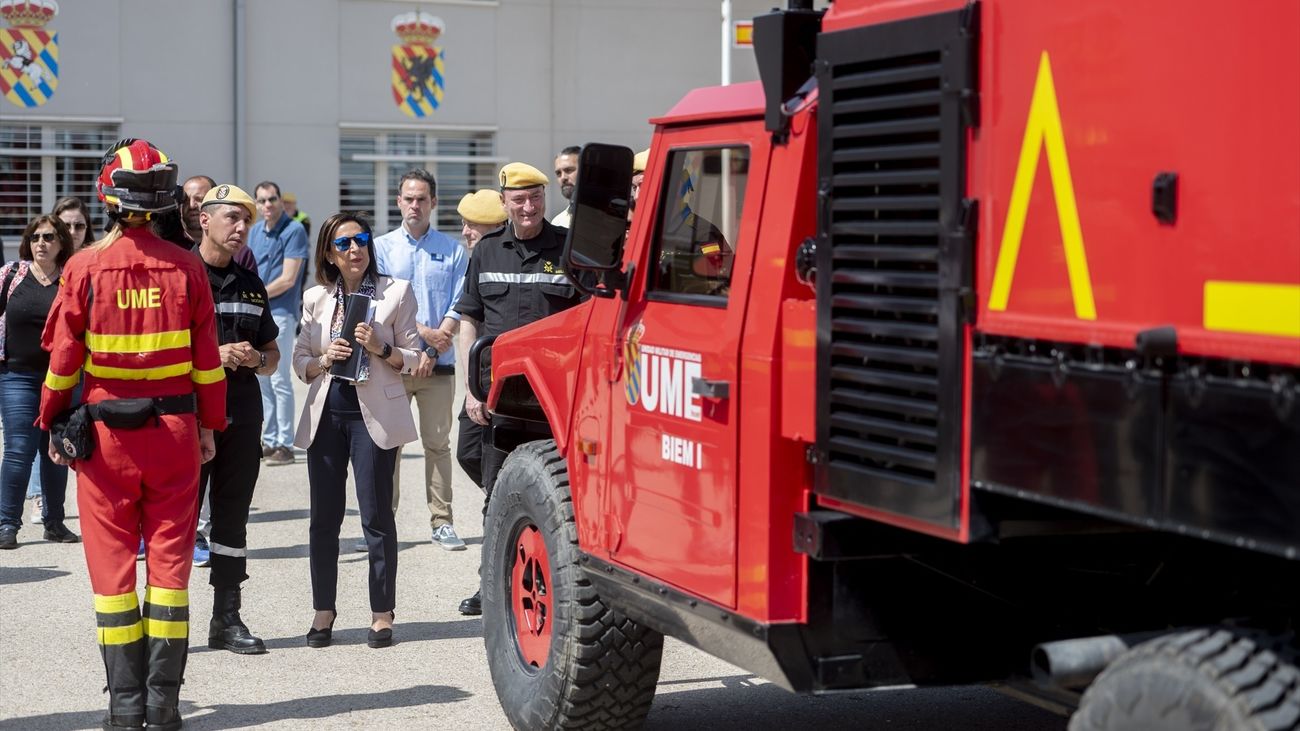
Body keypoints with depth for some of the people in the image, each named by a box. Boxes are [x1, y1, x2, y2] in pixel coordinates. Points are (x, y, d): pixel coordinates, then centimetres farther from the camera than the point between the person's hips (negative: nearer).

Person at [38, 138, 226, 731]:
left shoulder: (85, 266, -7)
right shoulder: (185, 267, -4)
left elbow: (63, 355, -3)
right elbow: (206, 357, -1)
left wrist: (52, 422, 9)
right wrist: (210, 426, 9)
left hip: (105, 431, -1)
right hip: (174, 427, 1)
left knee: (112, 563, 7)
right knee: (169, 558, 8)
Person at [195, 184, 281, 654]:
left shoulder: (251, 285, 16)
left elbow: (273, 354, 22)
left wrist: (256, 359, -1)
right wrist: (211, 355, -16)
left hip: (242, 417, 6)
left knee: (232, 517, 9)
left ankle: (227, 619, 16)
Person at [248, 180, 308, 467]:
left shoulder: (294, 231, -9)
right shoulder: (255, 231, 13)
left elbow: (287, 279, -14)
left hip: (279, 313, -8)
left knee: (279, 380, -7)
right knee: (261, 379, 10)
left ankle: (284, 445, -2)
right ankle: (269, 440, 18)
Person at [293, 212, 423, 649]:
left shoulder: (396, 292, 2)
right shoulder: (316, 299, 10)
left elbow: (413, 357, 2)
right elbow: (300, 363, 11)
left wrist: (380, 349, -15)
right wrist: (325, 359, -9)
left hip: (374, 414, -3)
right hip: (326, 413, 3)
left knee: (376, 516, -1)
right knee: (324, 517, 5)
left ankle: (382, 613, 6)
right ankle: (324, 610, 15)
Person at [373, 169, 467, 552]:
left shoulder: (453, 251, 8)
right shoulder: (381, 248, 7)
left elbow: (458, 308, 2)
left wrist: (433, 351, -9)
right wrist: (423, 332, -12)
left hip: (438, 363, 0)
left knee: (438, 443, 3)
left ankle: (442, 521, 6)